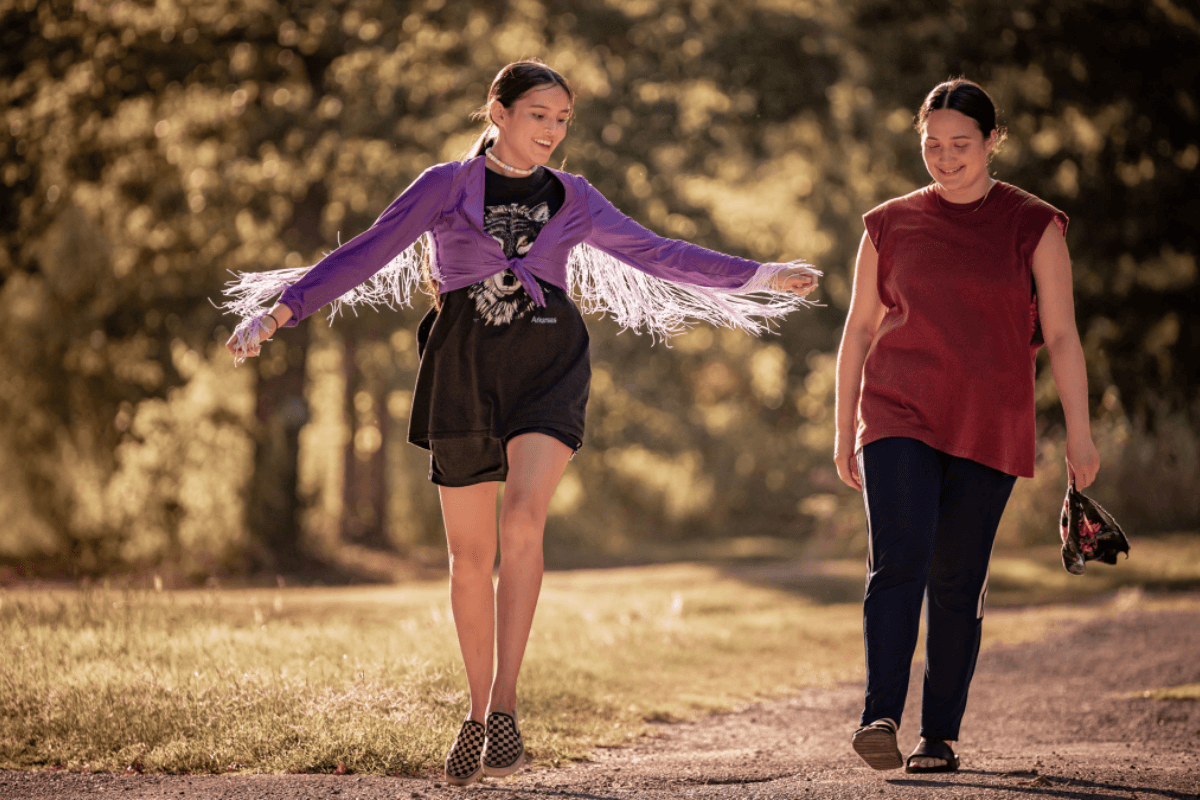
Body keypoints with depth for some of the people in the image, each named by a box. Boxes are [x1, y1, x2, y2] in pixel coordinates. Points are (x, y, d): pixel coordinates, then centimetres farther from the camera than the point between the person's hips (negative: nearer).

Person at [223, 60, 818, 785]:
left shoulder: (572, 199, 13)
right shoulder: (445, 186, 5)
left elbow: (655, 253, 19)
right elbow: (366, 254, 0)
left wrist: (759, 277, 18)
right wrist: (278, 312, -9)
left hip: (548, 364, 0)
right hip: (464, 370, 0)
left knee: (524, 519, -23)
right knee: (470, 553, 5)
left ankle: (505, 704, -22)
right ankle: (477, 710, 22)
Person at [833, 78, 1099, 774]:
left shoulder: (1033, 227, 3)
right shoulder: (891, 226, 8)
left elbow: (1062, 336, 1)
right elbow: (860, 329, 13)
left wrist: (1080, 434, -6)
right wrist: (844, 431, 12)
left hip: (988, 429, 0)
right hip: (899, 418, 0)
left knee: (958, 584, 1)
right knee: (898, 563, -18)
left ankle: (941, 735, 10)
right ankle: (881, 718, -24)